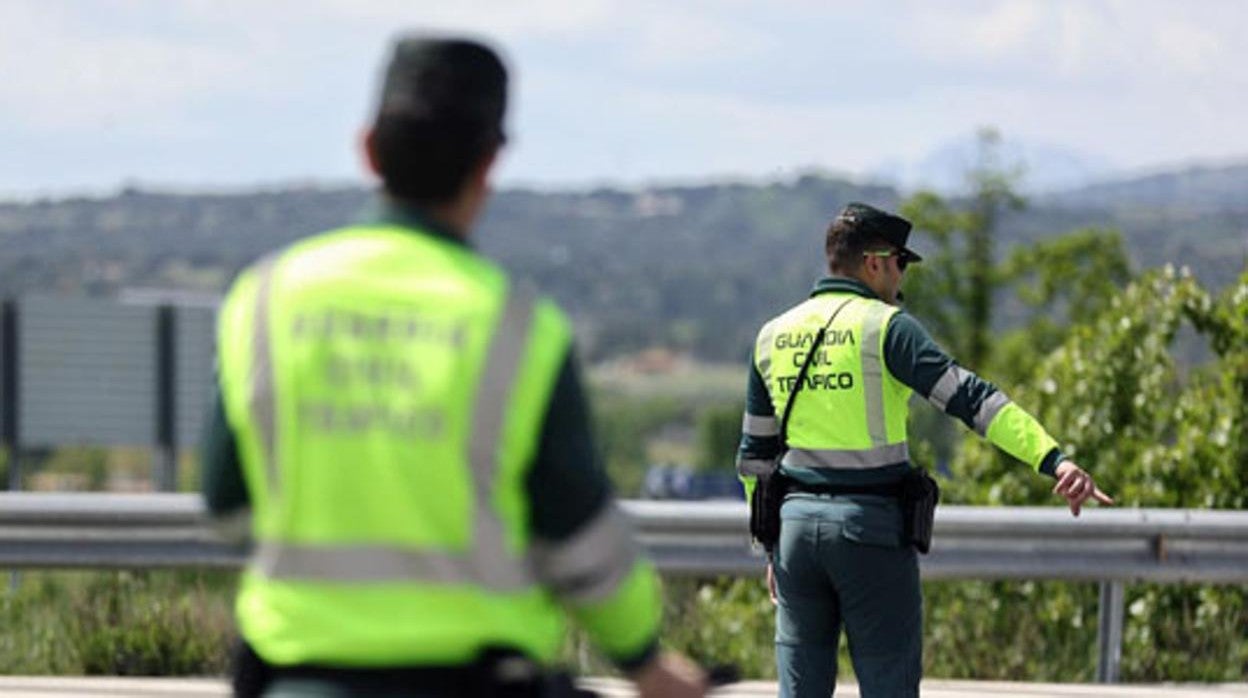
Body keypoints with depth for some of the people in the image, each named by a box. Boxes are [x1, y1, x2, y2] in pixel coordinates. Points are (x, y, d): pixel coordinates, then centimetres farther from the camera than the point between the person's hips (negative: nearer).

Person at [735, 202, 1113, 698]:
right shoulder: (885, 327, -9)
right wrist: (1053, 459, -28)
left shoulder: (773, 336, 10)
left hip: (797, 524, 5)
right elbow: (969, 397, -21)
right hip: (872, 530, -5)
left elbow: (755, 454, 16)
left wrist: (770, 548, 24)